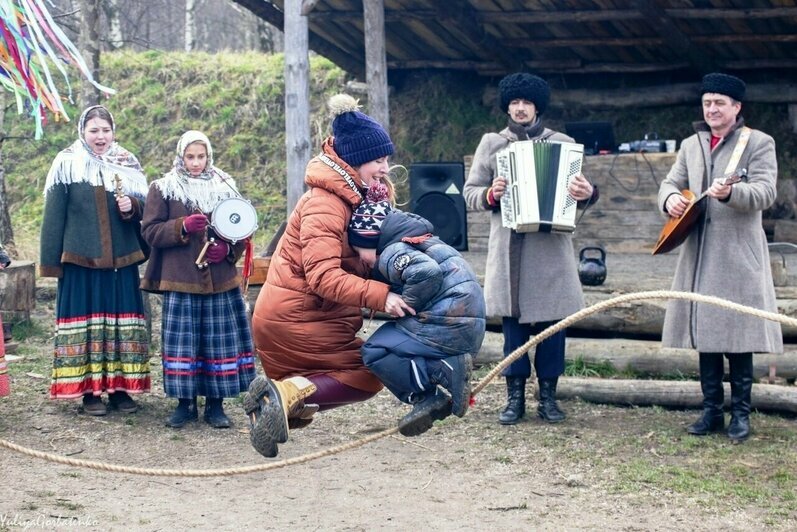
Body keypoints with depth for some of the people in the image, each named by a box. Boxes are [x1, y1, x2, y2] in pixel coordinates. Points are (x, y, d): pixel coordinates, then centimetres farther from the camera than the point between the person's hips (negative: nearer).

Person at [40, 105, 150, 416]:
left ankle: (120, 387, 14)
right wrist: (50, 260, -4)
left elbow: (145, 208, 12)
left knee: (123, 319, 5)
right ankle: (88, 391, 7)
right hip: (80, 259, -3)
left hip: (121, 259, 3)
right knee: (85, 320, 0)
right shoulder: (67, 164, 0)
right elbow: (54, 215, -1)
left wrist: (132, 207, -12)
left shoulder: (128, 164, 8)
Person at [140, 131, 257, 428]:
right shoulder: (162, 189, 4)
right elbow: (150, 231, -1)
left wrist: (229, 250, -5)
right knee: (181, 340, -2)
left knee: (219, 340, 3)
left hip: (220, 280, 2)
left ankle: (215, 404, 13)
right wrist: (182, 227, -16)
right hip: (180, 281, -2)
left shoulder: (225, 188, 10)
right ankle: (185, 403, 10)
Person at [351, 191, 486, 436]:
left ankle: (443, 371, -12)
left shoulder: (390, 253, -8)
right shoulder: (418, 242, 23)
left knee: (374, 352, -4)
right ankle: (428, 398, 3)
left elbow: (426, 271, -26)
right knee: (386, 340, 17)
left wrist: (405, 305, -12)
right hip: (470, 329, 10)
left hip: (448, 328, -10)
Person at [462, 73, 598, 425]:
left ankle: (548, 396, 12)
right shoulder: (491, 144, 9)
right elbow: (470, 193, 9)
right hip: (509, 248, 0)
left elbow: (582, 191, 7)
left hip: (551, 246, 0)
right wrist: (490, 195, -13)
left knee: (551, 321, 2)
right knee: (513, 323, 3)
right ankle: (515, 397, 11)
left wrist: (587, 193, -17)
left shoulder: (561, 143, 8)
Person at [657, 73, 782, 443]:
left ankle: (741, 413, 5)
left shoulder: (758, 143, -1)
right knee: (704, 331, 6)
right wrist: (670, 198, -9)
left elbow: (766, 192, -13)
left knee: (738, 333, -4)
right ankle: (712, 411, 14)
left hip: (739, 255, -5)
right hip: (699, 254, 5)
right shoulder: (691, 145, 15)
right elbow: (671, 181, 16)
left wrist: (730, 192, -33)